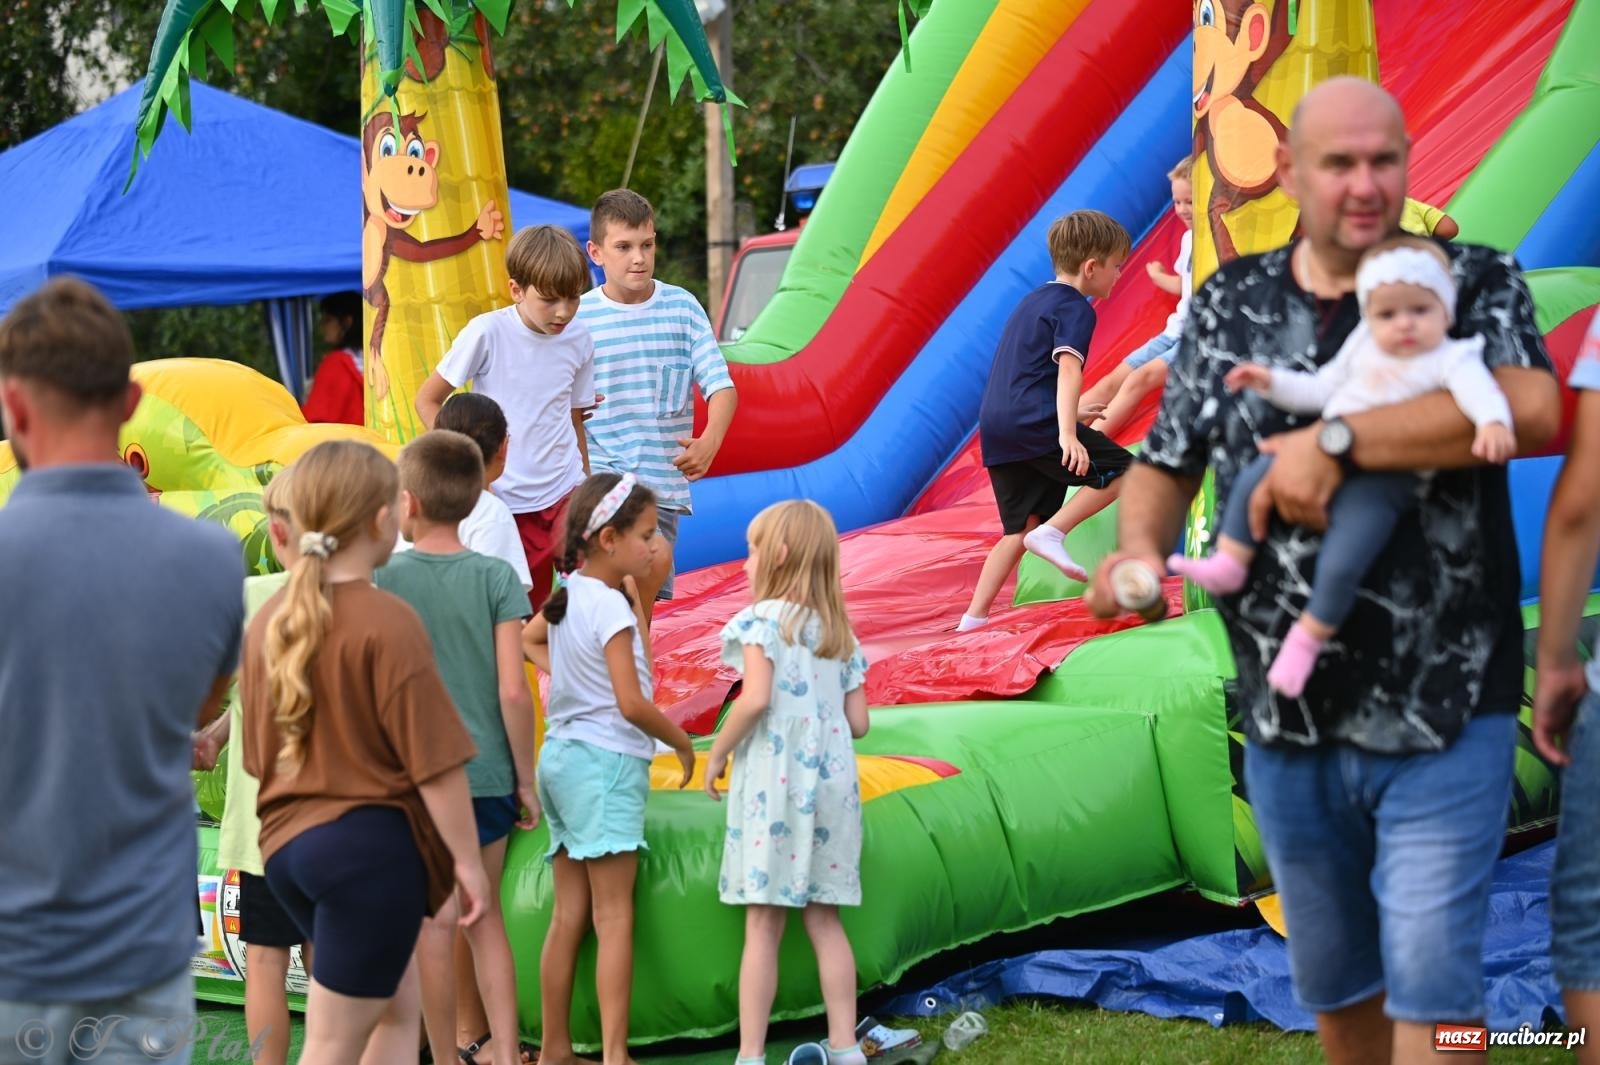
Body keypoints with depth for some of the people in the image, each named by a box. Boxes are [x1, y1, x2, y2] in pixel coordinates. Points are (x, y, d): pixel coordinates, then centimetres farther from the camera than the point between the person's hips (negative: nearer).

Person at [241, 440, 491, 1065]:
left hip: (287, 842, 8)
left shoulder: (269, 620, 6)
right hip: (371, 846, -7)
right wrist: (466, 857, -7)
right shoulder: (387, 622, -16)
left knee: (397, 1008, 22)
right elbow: (434, 761, -16)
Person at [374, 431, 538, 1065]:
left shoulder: (382, 580, -6)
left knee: (436, 923, 6)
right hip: (487, 772, 2)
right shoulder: (495, 577, -5)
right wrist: (525, 779, 2)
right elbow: (513, 689, -8)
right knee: (485, 916, 15)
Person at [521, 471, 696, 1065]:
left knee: (569, 916, 11)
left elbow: (528, 641, 30)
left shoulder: (565, 595, 8)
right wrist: (681, 742, -5)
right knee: (613, 916, -6)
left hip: (561, 755, 8)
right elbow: (632, 702, -20)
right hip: (607, 760, -8)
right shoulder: (611, 604, -17)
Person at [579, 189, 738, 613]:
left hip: (664, 481, 3)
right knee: (655, 558, -27)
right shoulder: (577, 317, -5)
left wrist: (709, 441, -22)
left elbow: (721, 386, -4)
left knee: (643, 595, 9)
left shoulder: (683, 308, 1)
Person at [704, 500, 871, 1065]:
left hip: (773, 782, -6)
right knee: (823, 919, 11)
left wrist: (716, 754, -6)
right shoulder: (839, 632, 12)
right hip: (831, 782, 6)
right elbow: (858, 722, 10)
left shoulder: (763, 619, -5)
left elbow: (756, 698, -18)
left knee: (763, 925, -4)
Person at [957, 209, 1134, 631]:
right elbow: (1068, 369, -19)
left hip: (995, 426, 9)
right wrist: (1067, 433, -29)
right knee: (1119, 470, 1)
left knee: (1019, 528, 11)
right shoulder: (1075, 308, -4)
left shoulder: (1032, 301, 25)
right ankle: (1053, 532, -14)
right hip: (1034, 422, -9)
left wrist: (1069, 413, 45)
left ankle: (973, 617, 4)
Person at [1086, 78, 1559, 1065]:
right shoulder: (1230, 304, 7)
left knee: (1430, 982, -7)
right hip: (1288, 718, 4)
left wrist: (1336, 442, -25)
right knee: (1334, 983, 17)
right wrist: (1140, 548, -13)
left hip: (1442, 715, -4)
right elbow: (1166, 463, 10)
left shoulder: (1474, 281, -4)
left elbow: (1533, 409, -23)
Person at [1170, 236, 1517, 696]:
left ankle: (1307, 638, 3)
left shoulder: (1449, 359, -7)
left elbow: (1479, 389, -27)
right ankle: (1228, 564, 10)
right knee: (1252, 477, 1)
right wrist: (1272, 382, 16)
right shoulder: (1362, 347, 14)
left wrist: (1493, 422, -48)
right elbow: (1321, 389, 26)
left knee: (1339, 567, -19)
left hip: (1380, 483, -7)